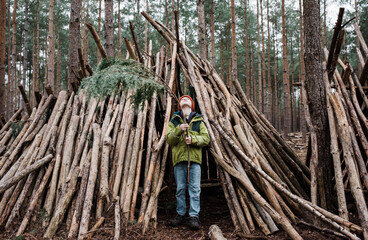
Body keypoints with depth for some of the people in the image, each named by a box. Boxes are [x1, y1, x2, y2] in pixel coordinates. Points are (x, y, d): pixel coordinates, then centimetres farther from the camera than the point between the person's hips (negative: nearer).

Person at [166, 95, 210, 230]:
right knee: (180, 188, 5)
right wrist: (178, 130, -15)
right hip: (179, 158, 1)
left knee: (195, 189, -4)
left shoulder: (198, 121, 12)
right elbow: (169, 139, 2)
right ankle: (180, 214, 15)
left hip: (195, 158, 0)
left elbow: (206, 138, 3)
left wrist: (193, 139, -14)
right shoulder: (174, 121, 13)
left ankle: (194, 216, 0)